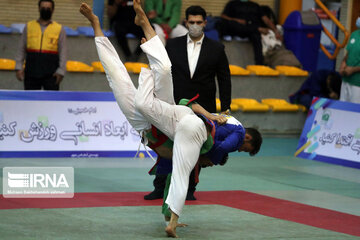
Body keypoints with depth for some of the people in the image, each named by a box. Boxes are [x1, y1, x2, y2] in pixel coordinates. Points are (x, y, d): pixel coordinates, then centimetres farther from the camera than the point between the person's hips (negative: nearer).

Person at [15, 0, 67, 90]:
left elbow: (62, 53, 1)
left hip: (51, 74, -2)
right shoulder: (29, 27, 10)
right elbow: (21, 49, 9)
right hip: (31, 73, 2)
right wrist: (19, 67, -1)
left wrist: (61, 71, -9)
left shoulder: (59, 29, 5)